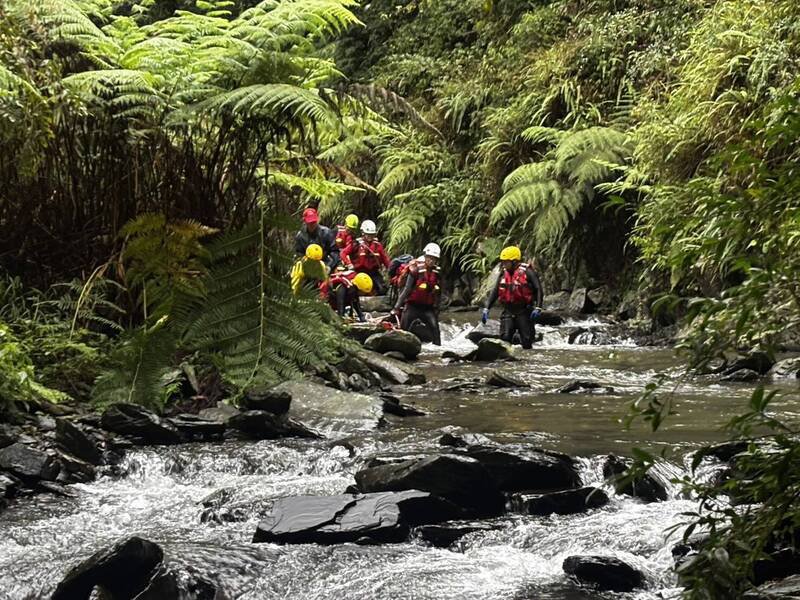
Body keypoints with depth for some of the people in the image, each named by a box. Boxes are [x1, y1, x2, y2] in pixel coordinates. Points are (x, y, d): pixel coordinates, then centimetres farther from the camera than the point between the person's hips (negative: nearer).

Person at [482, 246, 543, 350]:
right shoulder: (503, 274, 8)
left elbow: (538, 289, -10)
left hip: (524, 311, -4)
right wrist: (486, 309, 6)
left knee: (526, 341, 0)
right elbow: (495, 292, 13)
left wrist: (537, 308, -19)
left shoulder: (527, 272, -9)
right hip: (508, 311, 4)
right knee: (505, 337, -9)